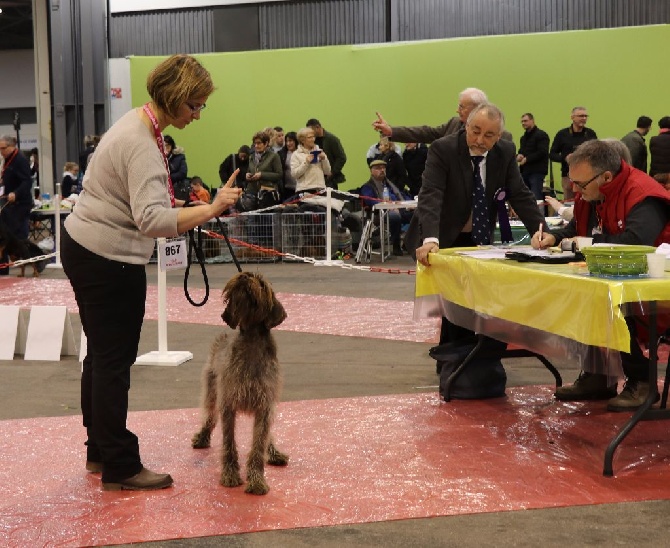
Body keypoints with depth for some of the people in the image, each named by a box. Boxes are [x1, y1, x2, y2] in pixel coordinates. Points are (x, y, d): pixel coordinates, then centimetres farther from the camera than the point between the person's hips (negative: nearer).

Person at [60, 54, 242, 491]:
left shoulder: (138, 123, 8)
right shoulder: (143, 145, -24)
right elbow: (152, 220, -35)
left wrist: (178, 208, 14)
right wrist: (210, 210, -39)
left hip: (85, 248, 10)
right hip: (108, 261, -10)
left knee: (102, 354, 17)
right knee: (115, 360, -3)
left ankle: (100, 451, 29)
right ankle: (120, 468, 6)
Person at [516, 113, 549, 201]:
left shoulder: (541, 135, -5)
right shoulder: (523, 137, 22)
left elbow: (542, 152, -15)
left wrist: (526, 159, -12)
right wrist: (518, 156, 3)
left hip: (537, 171, -8)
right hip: (524, 172, 8)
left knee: (536, 199, -14)